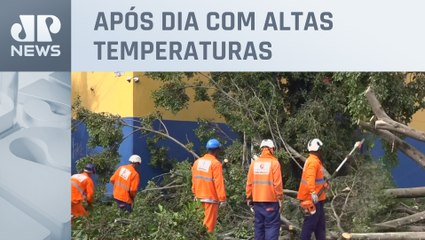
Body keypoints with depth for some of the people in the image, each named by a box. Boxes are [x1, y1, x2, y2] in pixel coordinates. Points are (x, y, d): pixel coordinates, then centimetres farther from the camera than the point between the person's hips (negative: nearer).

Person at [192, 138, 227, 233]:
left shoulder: (197, 162, 6)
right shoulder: (216, 164, -14)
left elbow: (194, 180, 11)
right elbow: (219, 183, -16)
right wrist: (222, 199, -12)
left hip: (199, 197, 7)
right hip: (211, 198, -7)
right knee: (209, 223, -2)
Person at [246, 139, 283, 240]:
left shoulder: (254, 163, 4)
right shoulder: (274, 163, -9)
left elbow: (249, 183, 5)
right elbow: (277, 183, -12)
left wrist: (249, 197, 14)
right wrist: (280, 197, -2)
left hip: (257, 200, 5)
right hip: (271, 200, -5)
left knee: (259, 225, 11)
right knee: (272, 225, -2)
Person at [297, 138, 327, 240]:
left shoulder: (314, 160, 17)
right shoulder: (313, 161, -16)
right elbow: (310, 178, -30)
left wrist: (324, 185, 43)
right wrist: (313, 192, -40)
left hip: (317, 199, 10)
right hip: (313, 199, -10)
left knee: (320, 224, 16)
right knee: (310, 223, -9)